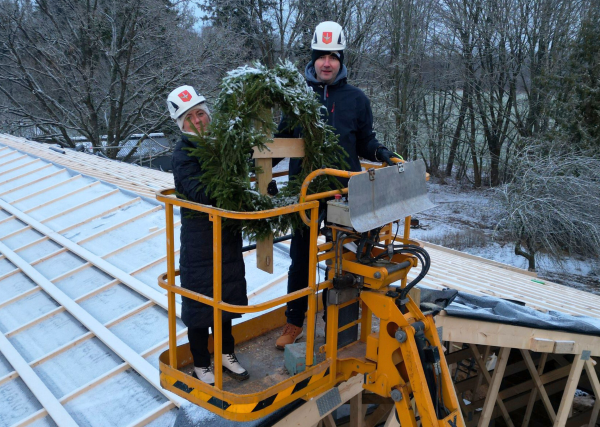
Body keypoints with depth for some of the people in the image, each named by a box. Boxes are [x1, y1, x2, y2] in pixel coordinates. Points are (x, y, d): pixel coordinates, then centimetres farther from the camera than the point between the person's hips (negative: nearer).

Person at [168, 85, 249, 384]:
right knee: (200, 298, 5)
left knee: (226, 294, 18)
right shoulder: (183, 155, -15)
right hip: (199, 234, -6)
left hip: (228, 230, 6)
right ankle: (201, 365, 24)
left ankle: (226, 354, 37)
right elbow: (198, 191, -29)